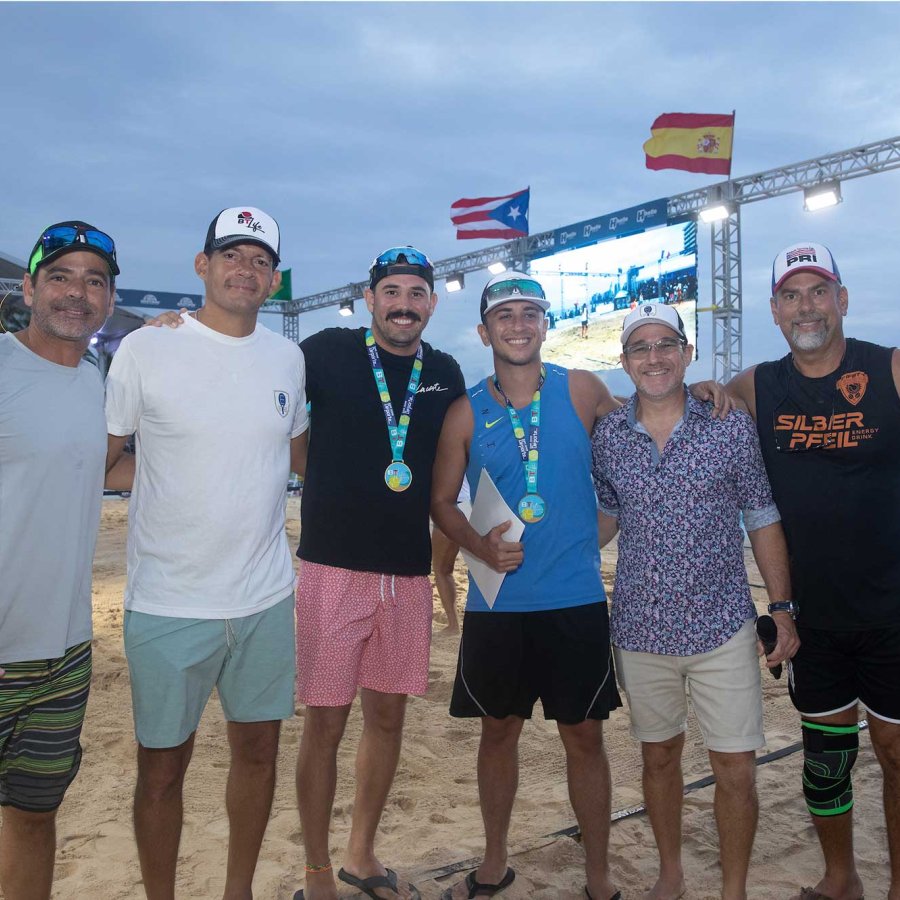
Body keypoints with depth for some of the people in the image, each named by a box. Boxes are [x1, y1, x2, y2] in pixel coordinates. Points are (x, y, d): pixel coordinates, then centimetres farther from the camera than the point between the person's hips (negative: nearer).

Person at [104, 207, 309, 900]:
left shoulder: (287, 357, 5)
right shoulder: (146, 349, -7)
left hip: (266, 598, 4)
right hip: (169, 603, -4)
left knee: (258, 747, 16)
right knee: (163, 765, 9)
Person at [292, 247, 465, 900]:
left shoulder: (445, 374, 8)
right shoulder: (327, 351, -4)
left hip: (410, 572, 4)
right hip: (335, 568, -4)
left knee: (388, 715, 14)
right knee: (326, 722, 3)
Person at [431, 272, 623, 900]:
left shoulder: (581, 390, -1)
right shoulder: (466, 413, 1)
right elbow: (443, 501, 6)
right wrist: (481, 546, -10)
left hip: (577, 600, -1)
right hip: (496, 604, 1)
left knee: (585, 735, 8)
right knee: (499, 730, 15)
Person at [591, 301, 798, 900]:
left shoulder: (731, 425, -6)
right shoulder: (608, 436, -1)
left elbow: (762, 520, 0)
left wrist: (784, 610, -1)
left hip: (722, 626, -2)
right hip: (640, 629, 2)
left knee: (735, 767, 4)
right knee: (659, 757, 17)